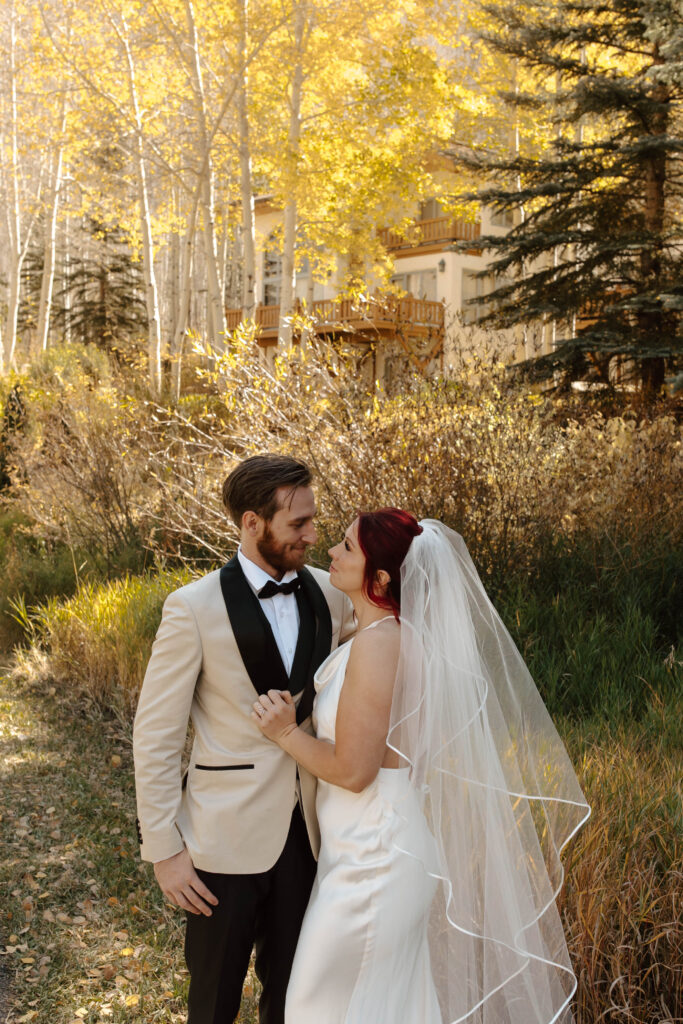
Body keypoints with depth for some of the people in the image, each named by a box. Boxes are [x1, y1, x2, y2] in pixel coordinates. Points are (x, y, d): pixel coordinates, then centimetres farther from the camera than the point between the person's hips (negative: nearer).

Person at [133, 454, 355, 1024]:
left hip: (306, 827, 4)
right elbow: (156, 736, -9)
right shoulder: (194, 608, -14)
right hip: (228, 837, -4)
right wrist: (164, 848, -9)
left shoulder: (330, 595, -2)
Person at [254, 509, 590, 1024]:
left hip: (373, 855, -9)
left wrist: (287, 733, -11)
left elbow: (352, 769, -22)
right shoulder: (397, 630, 3)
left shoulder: (377, 643, -26)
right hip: (384, 842, 9)